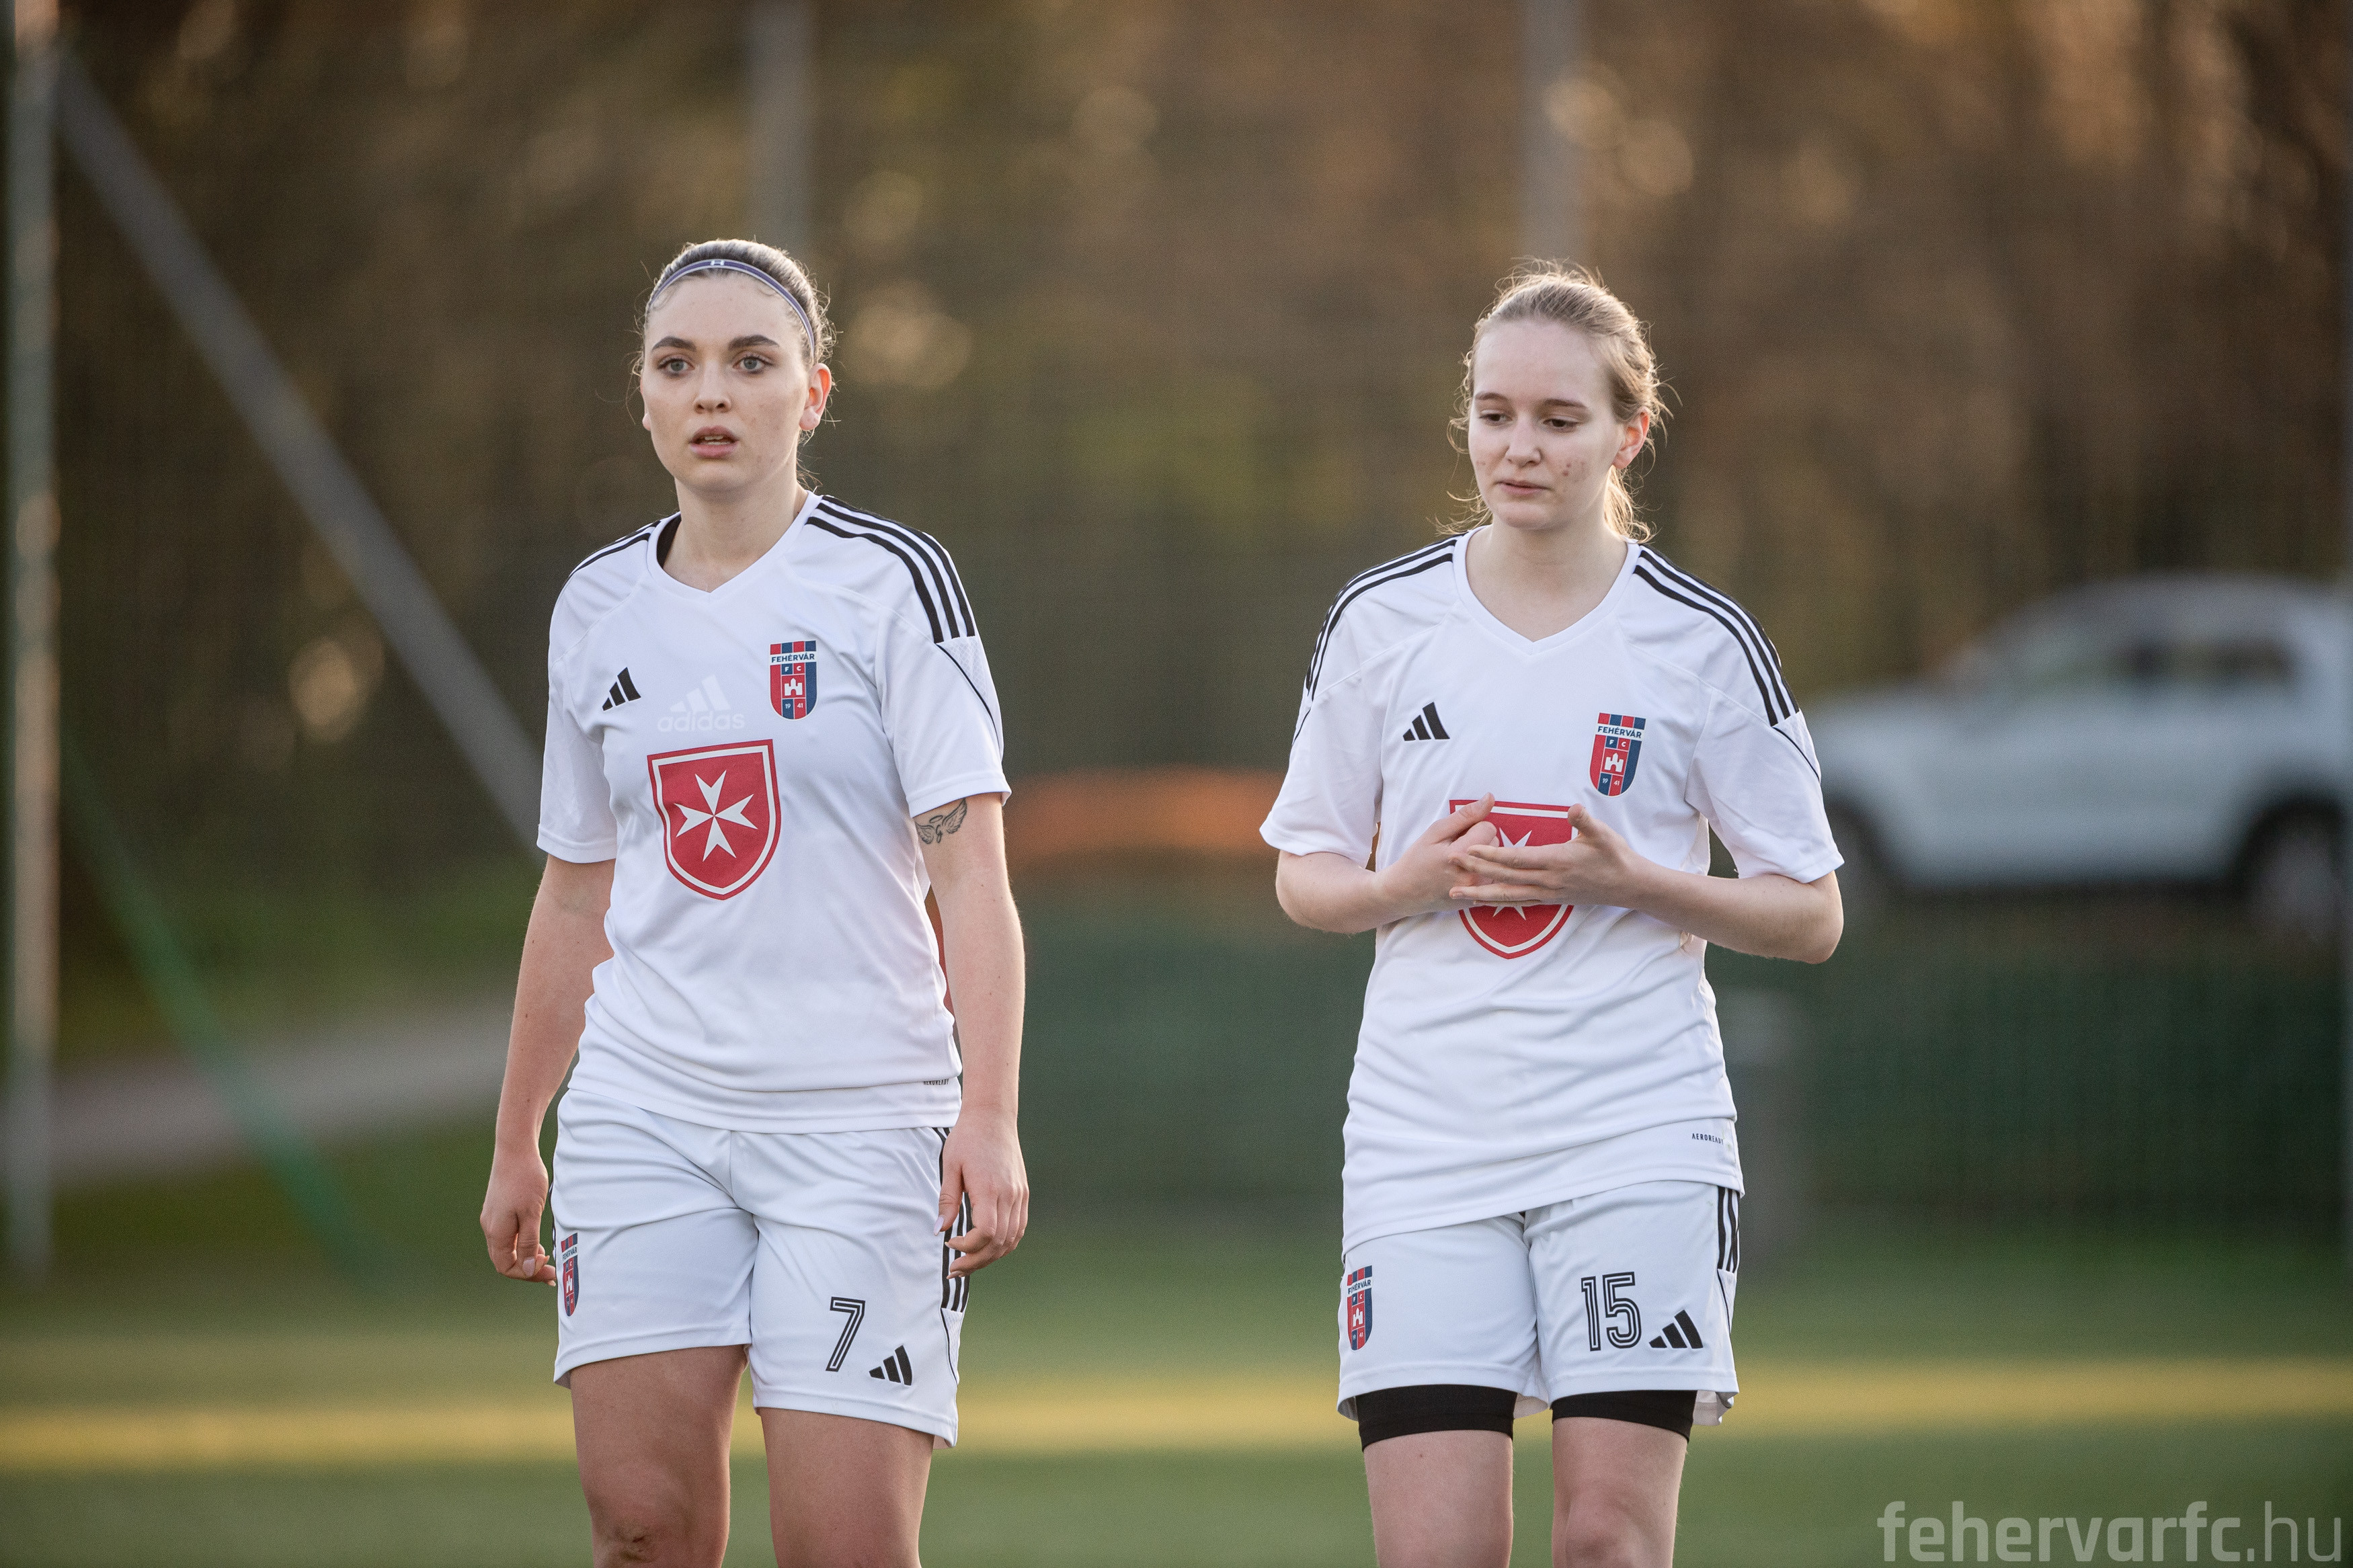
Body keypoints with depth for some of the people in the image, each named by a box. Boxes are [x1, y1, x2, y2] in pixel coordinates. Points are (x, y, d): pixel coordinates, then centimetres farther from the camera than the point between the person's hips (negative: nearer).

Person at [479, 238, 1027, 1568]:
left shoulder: (894, 584, -3)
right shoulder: (601, 611, 11)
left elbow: (972, 873, -9)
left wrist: (990, 1118, -19)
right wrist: (516, 1141, 21)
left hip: (859, 1113, -4)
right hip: (645, 1110, 4)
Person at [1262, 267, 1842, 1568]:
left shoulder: (1701, 643, -1)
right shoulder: (1381, 623, 4)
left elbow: (1809, 915, 4)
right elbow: (1303, 876, 13)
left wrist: (1632, 880, -13)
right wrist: (1410, 883, -9)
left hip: (1636, 1134, -1)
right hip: (1424, 1140, 1)